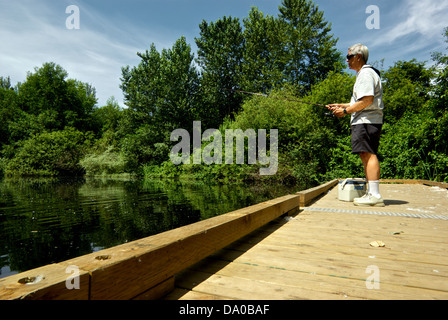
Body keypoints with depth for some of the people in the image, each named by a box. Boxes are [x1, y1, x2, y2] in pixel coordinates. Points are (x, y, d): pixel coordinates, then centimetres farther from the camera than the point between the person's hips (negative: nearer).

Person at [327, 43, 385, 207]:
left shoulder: (366, 73, -8)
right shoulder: (363, 74, 26)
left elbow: (367, 100, -19)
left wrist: (346, 110, -11)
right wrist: (341, 106, 22)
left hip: (366, 120, -11)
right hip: (365, 121, 11)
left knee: (368, 154, -15)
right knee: (367, 154, 8)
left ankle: (375, 195, -16)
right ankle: (371, 193, 10)